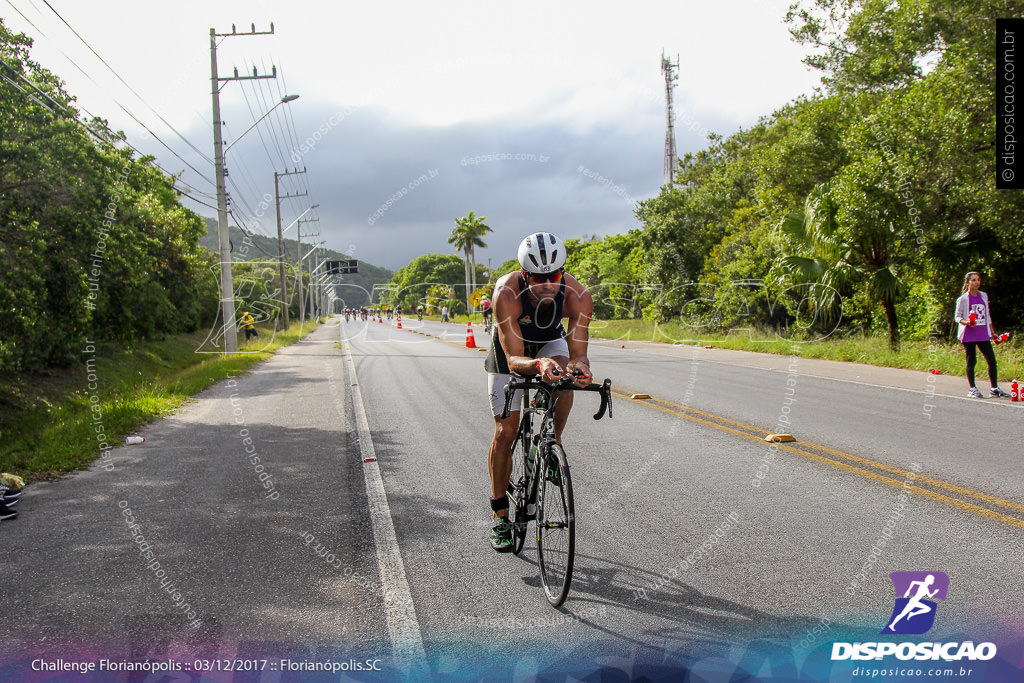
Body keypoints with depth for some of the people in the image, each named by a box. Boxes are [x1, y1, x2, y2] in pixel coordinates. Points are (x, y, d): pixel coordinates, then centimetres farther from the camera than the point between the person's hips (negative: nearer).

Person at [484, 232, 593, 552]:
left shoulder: (578, 296, -33)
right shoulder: (507, 293, -39)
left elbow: (578, 353, -33)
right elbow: (514, 359, -40)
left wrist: (579, 367, -56)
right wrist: (538, 365, -61)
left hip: (550, 342, 2)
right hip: (509, 348, -2)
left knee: (565, 373, -33)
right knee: (505, 432, -5)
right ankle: (500, 514, 11)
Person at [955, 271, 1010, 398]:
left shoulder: (984, 296, 12)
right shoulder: (963, 299, -3)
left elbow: (987, 316, 18)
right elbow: (957, 317, -1)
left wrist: (992, 332, 17)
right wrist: (966, 322, -21)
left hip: (983, 334, 4)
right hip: (969, 335, -4)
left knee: (992, 360, -1)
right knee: (971, 361, 0)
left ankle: (994, 389, 9)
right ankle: (972, 389, 12)